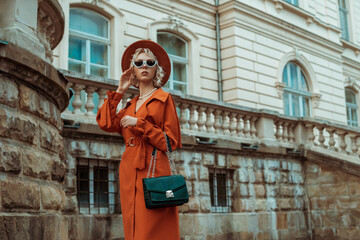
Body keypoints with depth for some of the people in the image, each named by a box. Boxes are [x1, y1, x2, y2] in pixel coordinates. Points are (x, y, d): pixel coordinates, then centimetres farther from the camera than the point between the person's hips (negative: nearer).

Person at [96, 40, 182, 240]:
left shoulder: (164, 99, 5)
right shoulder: (131, 105, 21)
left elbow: (172, 141, -1)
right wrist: (119, 92, 12)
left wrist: (139, 124, -9)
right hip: (129, 171, 6)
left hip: (153, 169, -6)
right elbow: (106, 123, 4)